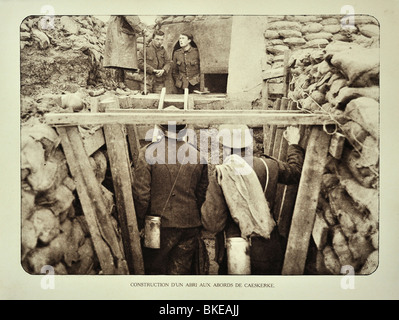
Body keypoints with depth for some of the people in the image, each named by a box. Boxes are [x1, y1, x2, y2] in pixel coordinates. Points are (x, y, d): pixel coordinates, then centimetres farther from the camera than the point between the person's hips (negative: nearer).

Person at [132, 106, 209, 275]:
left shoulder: (148, 153, -11)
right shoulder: (197, 155, -1)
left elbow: (141, 194, -12)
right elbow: (202, 195, 4)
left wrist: (139, 224, 0)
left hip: (159, 226, -2)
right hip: (189, 226, 3)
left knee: (155, 270, 15)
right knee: (182, 271, 15)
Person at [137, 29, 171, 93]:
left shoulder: (163, 51, 15)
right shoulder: (146, 49, 0)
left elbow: (168, 62, 10)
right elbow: (140, 63, -8)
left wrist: (163, 70, -12)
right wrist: (153, 70, -14)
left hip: (159, 82, 3)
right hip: (147, 80, -3)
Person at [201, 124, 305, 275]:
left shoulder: (219, 178, -18)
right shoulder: (270, 166, -7)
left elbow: (213, 225, -17)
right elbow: (296, 171, 16)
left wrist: (216, 184, -10)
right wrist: (293, 143, 30)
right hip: (267, 251, 3)